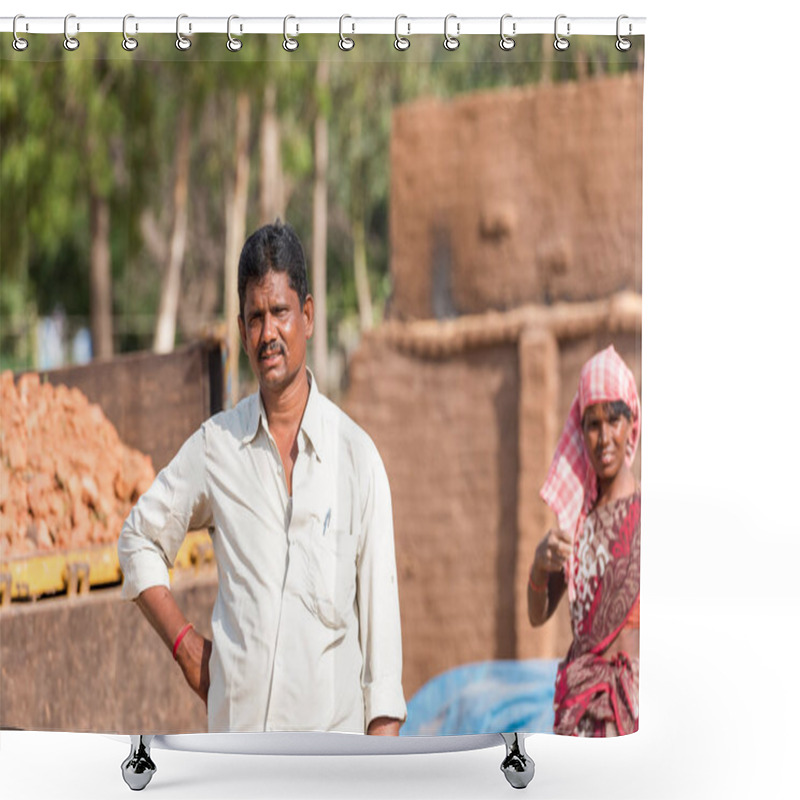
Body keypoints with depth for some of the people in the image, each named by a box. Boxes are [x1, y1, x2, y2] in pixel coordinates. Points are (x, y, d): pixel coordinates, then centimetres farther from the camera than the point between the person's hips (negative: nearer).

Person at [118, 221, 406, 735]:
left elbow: (381, 615, 1)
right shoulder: (216, 447, 6)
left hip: (330, 733, -2)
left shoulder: (357, 456, 1)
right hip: (236, 729, 2)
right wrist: (186, 645, 8)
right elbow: (140, 540, 22)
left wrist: (382, 767, -5)